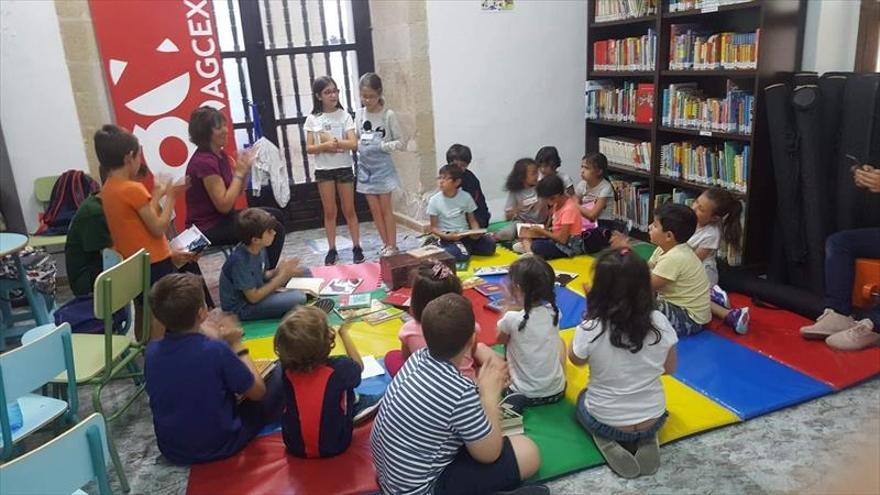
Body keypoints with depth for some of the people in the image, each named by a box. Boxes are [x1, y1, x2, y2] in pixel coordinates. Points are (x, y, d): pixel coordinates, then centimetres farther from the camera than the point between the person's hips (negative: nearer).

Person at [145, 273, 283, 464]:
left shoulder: (152, 351, -13)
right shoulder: (216, 350, -28)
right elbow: (258, 391, -14)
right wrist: (237, 345, -7)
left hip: (172, 451, 5)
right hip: (218, 448, -5)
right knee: (279, 374, 9)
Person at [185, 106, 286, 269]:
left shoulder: (221, 154, 6)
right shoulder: (204, 162, -22)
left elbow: (238, 192, 11)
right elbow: (224, 205, -24)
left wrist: (245, 169, -6)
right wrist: (239, 172, -18)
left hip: (222, 219, 10)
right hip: (208, 228, -10)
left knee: (276, 216, 15)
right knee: (274, 229, -16)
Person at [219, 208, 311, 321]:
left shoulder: (259, 248, -5)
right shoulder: (240, 261, -29)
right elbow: (253, 297, -24)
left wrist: (276, 271, -12)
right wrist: (281, 277, -20)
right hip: (241, 308, -9)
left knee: (304, 272, 6)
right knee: (298, 298, -29)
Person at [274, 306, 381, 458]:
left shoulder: (287, 371, -17)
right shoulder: (339, 367, -24)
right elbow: (358, 366, 2)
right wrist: (344, 332, 10)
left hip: (295, 446, 3)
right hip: (333, 446, -3)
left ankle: (354, 403, 32)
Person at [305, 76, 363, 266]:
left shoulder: (344, 116, -3)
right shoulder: (312, 119, 0)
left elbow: (353, 144, -11)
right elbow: (309, 148, -2)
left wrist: (332, 140, -20)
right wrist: (325, 146, -20)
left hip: (344, 168, -1)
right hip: (323, 170, 1)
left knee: (349, 210, 7)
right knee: (329, 212, 8)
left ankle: (357, 247, 16)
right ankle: (332, 249, 16)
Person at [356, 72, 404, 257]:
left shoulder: (389, 115, -8)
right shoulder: (359, 114, 5)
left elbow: (400, 143, -7)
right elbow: (357, 140, 12)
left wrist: (381, 146, -17)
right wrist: (359, 148, -8)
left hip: (382, 166, -4)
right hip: (365, 166, 5)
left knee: (386, 208, -1)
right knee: (374, 209, 7)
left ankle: (392, 246, 7)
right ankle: (386, 245, 16)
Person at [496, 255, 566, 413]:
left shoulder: (512, 318, -21)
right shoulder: (554, 312, -10)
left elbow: (500, 340, 1)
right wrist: (517, 302, 5)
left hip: (525, 395, -4)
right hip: (557, 391, 5)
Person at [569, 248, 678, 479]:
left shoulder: (590, 329, -25)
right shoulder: (659, 322, -16)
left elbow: (576, 360, -2)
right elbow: (669, 368, 0)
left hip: (605, 422, -3)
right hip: (654, 420, 3)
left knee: (583, 398, 31)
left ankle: (609, 444, 6)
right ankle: (646, 441, 8)